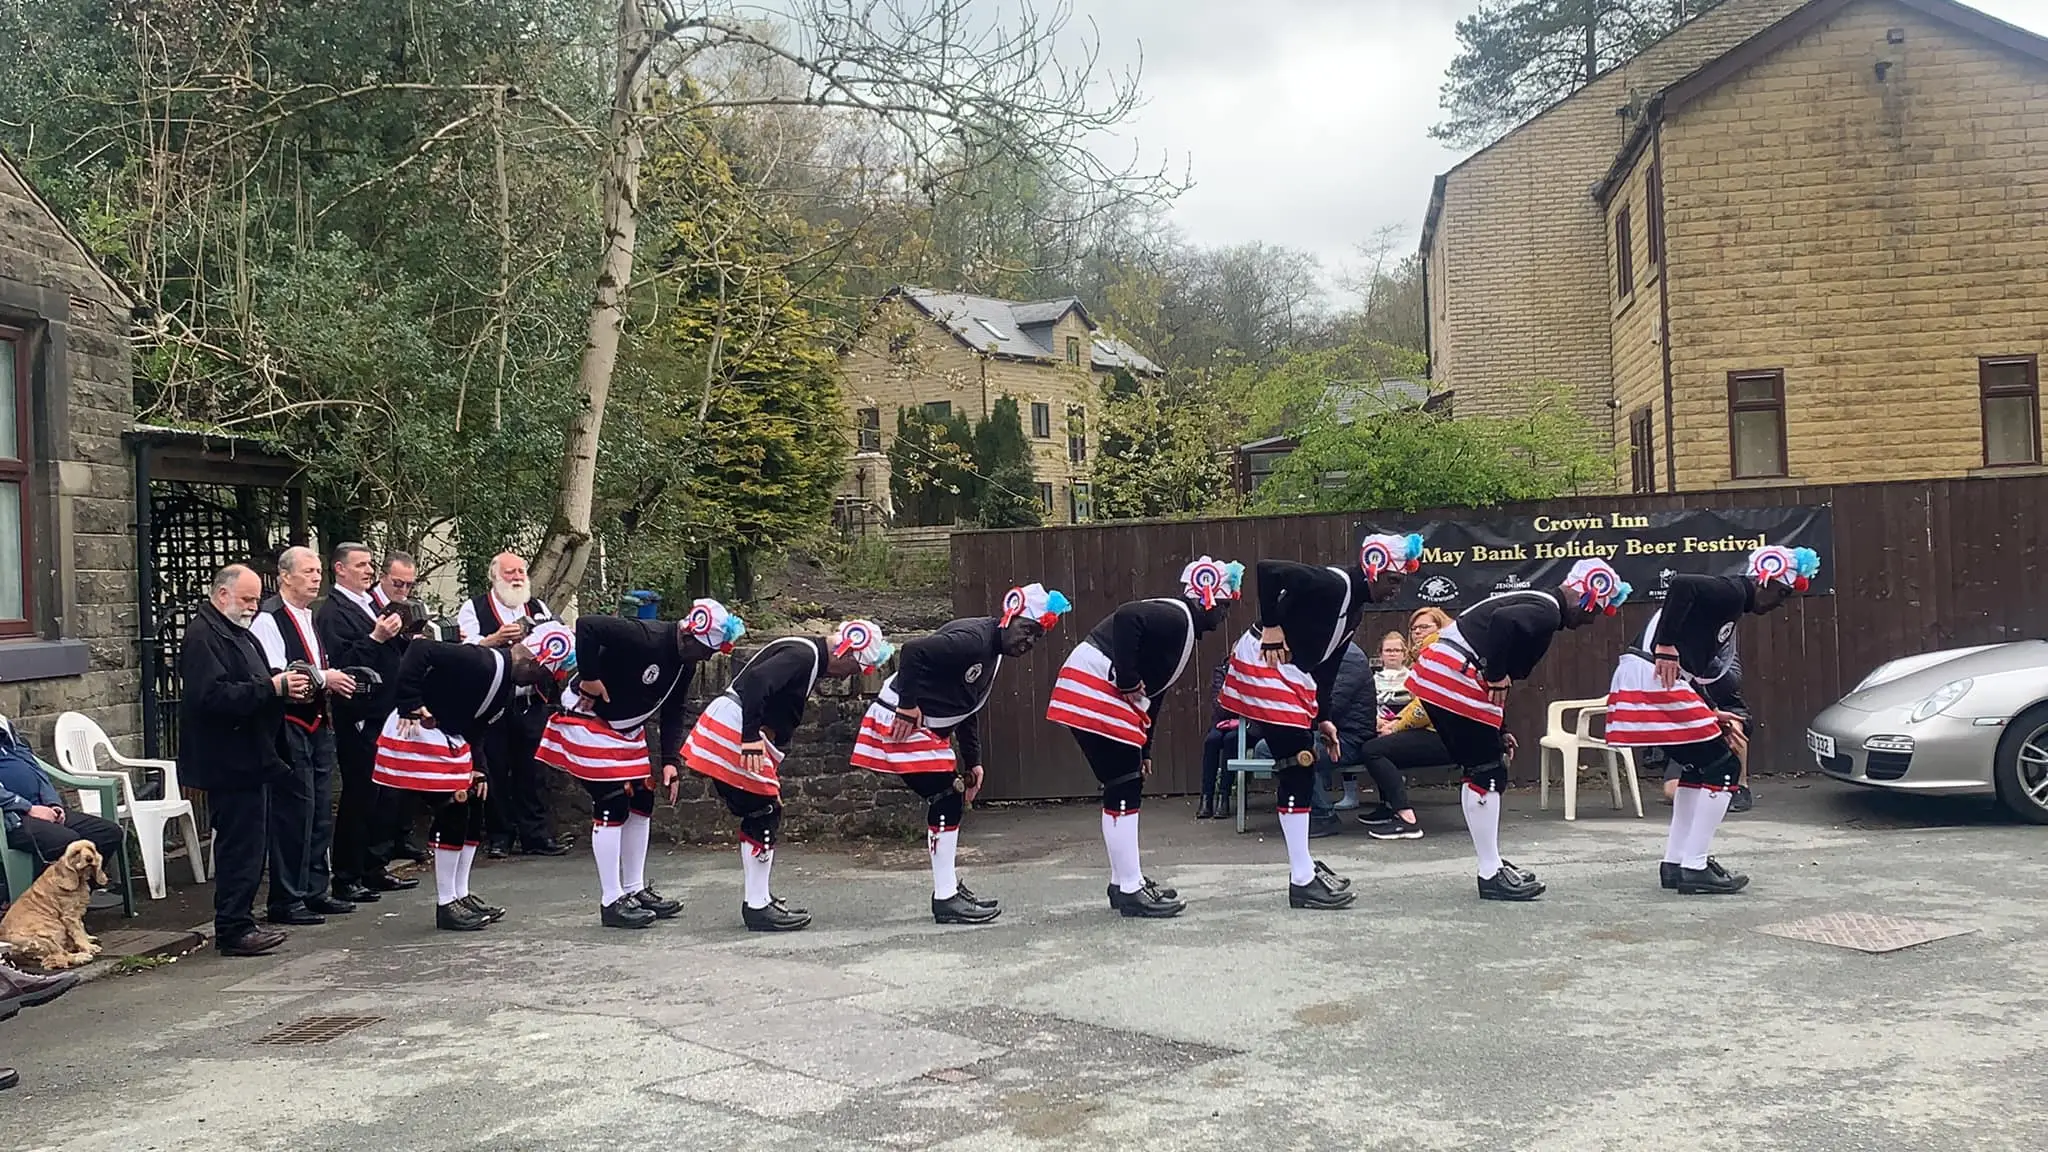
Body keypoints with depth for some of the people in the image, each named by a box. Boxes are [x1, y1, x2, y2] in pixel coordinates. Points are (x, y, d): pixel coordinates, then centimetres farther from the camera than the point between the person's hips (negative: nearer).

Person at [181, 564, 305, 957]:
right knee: (239, 846, -7)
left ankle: (238, 921, 21)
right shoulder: (203, 636, -14)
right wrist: (272, 687, -25)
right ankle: (233, 929, -1)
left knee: (247, 845, 14)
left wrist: (286, 686, 9)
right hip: (230, 760, -11)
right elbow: (212, 696, -25)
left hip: (250, 758, 11)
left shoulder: (238, 631, 19)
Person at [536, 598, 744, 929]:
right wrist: (589, 677, -28)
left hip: (627, 728, 10)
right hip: (589, 719, -9)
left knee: (642, 800, 9)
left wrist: (671, 761, -5)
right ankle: (611, 902, -4)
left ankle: (635, 890, 20)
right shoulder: (644, 637, -29)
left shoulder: (685, 663, -1)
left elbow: (674, 712, 5)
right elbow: (587, 625, -36)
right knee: (612, 806, -11)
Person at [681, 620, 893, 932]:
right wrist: (751, 738, -33)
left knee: (759, 814, 15)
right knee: (763, 815, -5)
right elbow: (756, 683, -29)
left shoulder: (810, 656, 17)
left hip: (729, 730, 10)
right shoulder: (804, 655, -15)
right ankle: (757, 907, 0)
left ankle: (758, 900, 22)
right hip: (732, 729, -10)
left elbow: (784, 719, 21)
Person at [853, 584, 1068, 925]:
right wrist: (908, 707, -27)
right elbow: (914, 651, -31)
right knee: (946, 800, -11)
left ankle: (949, 887, 23)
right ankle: (945, 899, -5)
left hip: (930, 727, 11)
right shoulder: (972, 639, -21)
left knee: (952, 800, 13)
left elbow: (966, 711, 19)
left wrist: (972, 763, 15)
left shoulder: (993, 654, 12)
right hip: (902, 722, -11)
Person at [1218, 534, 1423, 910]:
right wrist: (1272, 628, -22)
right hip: (1265, 667, -10)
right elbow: (1268, 570, -27)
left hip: (1292, 674, 10)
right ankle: (1302, 881, -5)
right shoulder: (1334, 584, -18)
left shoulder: (1355, 607, 13)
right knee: (1297, 770, -9)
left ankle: (1303, 865, 23)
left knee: (1299, 772, 13)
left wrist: (1321, 718, 15)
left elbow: (1325, 665, 17)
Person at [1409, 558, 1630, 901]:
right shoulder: (1548, 611, -9)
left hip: (1434, 671, 10)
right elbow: (1503, 621, -31)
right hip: (1454, 681, -10)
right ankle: (1491, 875, 3)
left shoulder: (1536, 603, 21)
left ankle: (1493, 865, 24)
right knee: (1488, 775, -3)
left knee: (1482, 770, 17)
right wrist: (1497, 676, -21)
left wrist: (1497, 730, 24)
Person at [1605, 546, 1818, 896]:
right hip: (1656, 680, -10)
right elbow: (1681, 584, -23)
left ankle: (1675, 863, 22)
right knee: (1723, 768, -1)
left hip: (1635, 682, 10)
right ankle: (1694, 869, 0)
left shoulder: (1730, 605, 25)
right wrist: (1666, 647, -23)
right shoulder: (1732, 592, -4)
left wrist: (1713, 714, 19)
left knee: (1698, 766, 20)